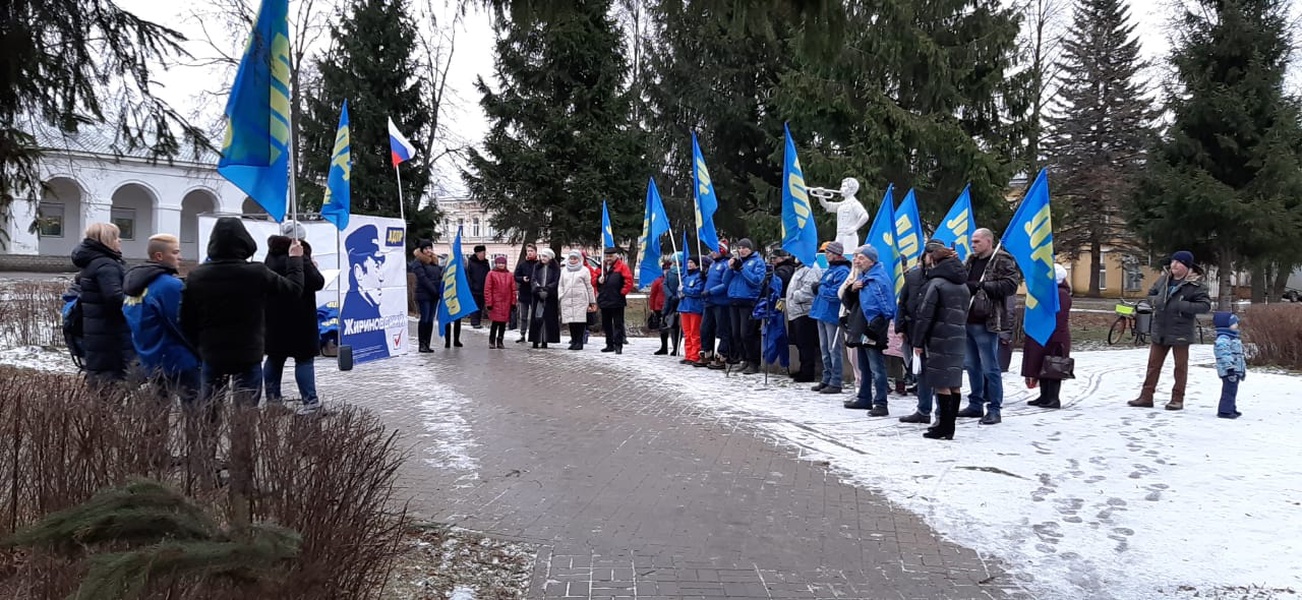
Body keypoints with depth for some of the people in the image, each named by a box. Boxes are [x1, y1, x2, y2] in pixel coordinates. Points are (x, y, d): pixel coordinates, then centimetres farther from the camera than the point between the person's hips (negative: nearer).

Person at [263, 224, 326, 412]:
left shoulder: (271, 256, 10)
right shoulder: (299, 257, -17)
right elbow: (317, 283, -19)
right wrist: (314, 268, 0)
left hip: (274, 317, 8)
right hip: (298, 318, -8)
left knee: (275, 356, 15)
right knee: (304, 358, -3)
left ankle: (272, 397, 21)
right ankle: (310, 400, -4)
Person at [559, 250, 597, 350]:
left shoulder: (584, 270, 6)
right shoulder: (564, 270, 19)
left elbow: (589, 286, 5)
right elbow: (561, 285, 22)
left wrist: (592, 302, 3)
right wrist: (561, 296, 10)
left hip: (580, 299, -4)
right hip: (567, 300, 4)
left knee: (580, 320, -9)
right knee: (570, 321, 0)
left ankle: (579, 342, -5)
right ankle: (573, 341, 8)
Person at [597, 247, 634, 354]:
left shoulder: (622, 266, -3)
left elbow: (629, 280, -11)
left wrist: (623, 292, -11)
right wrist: (598, 280, -4)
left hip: (617, 301, -6)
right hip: (604, 300, 7)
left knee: (618, 324, -3)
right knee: (606, 324, 13)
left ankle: (618, 345, -2)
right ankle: (610, 345, 22)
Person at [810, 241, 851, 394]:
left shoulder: (842, 271, -13)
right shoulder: (829, 269, 18)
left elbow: (836, 293, -22)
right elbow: (821, 288, 25)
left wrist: (821, 288, -8)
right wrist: (817, 287, 4)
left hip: (833, 315, -10)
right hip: (822, 313, 10)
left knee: (834, 350, -5)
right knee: (824, 349, 15)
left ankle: (835, 383, -1)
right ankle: (827, 379, 24)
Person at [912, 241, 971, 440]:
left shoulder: (936, 283, -10)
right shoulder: (962, 285, 15)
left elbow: (925, 314, -11)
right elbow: (965, 311, 18)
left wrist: (917, 341, -6)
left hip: (939, 338, -8)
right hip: (959, 337, 8)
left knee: (941, 383, -4)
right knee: (954, 383, 9)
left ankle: (944, 427, -3)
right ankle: (949, 426, 15)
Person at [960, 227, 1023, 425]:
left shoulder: (1002, 260, -6)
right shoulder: (971, 261, 18)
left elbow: (1011, 284, -17)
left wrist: (981, 286, -19)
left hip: (986, 323, -8)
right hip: (968, 320, 8)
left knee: (990, 368, -4)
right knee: (973, 366, 15)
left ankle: (994, 409, 2)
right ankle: (976, 405, 24)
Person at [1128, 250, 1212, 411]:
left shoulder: (1195, 284, -11)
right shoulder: (1164, 279, 5)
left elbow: (1206, 305, -14)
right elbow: (1151, 294, 19)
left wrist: (1183, 305, -24)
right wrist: (1155, 300, -5)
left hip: (1180, 332, -5)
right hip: (1159, 330, 5)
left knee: (1180, 366, 7)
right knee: (1153, 364, 8)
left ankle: (1177, 399, 16)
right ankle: (1146, 396, 14)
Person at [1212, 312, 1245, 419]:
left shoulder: (1234, 338, 19)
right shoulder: (1222, 340, -17)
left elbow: (1239, 355, 27)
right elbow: (1224, 355, -25)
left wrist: (1243, 369, 29)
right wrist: (1230, 368, -29)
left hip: (1236, 370, 10)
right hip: (1228, 371, -10)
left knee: (1232, 390, 17)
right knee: (1229, 391, -9)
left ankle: (1231, 409, 26)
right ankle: (1224, 411, -7)